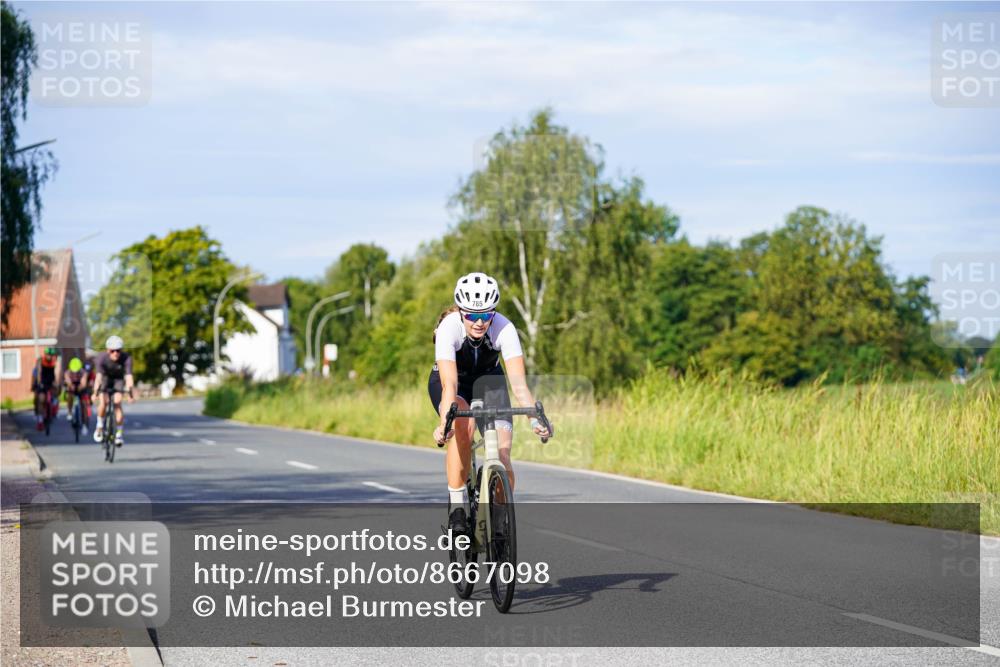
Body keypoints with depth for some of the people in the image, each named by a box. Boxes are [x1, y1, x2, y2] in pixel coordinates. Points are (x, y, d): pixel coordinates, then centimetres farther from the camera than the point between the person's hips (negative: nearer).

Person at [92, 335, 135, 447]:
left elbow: (129, 376, -39)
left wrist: (130, 392, -52)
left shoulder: (126, 358, -30)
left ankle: (120, 433, -6)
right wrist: (96, 392, -53)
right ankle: (100, 426, 3)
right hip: (105, 378, 0)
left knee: (117, 403, -18)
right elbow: (99, 375, -41)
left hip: (118, 379, 0)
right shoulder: (102, 357, -31)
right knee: (103, 402, -21)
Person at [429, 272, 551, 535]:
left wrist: (536, 418, -53)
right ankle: (456, 507, -24)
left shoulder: (504, 329, -29)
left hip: (487, 379, 2)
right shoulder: (449, 328, -33)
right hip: (446, 379, -2)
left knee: (502, 456, -17)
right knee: (463, 424, -35)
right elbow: (450, 385, -42)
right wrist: (444, 422, -58)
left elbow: (519, 383, -37)